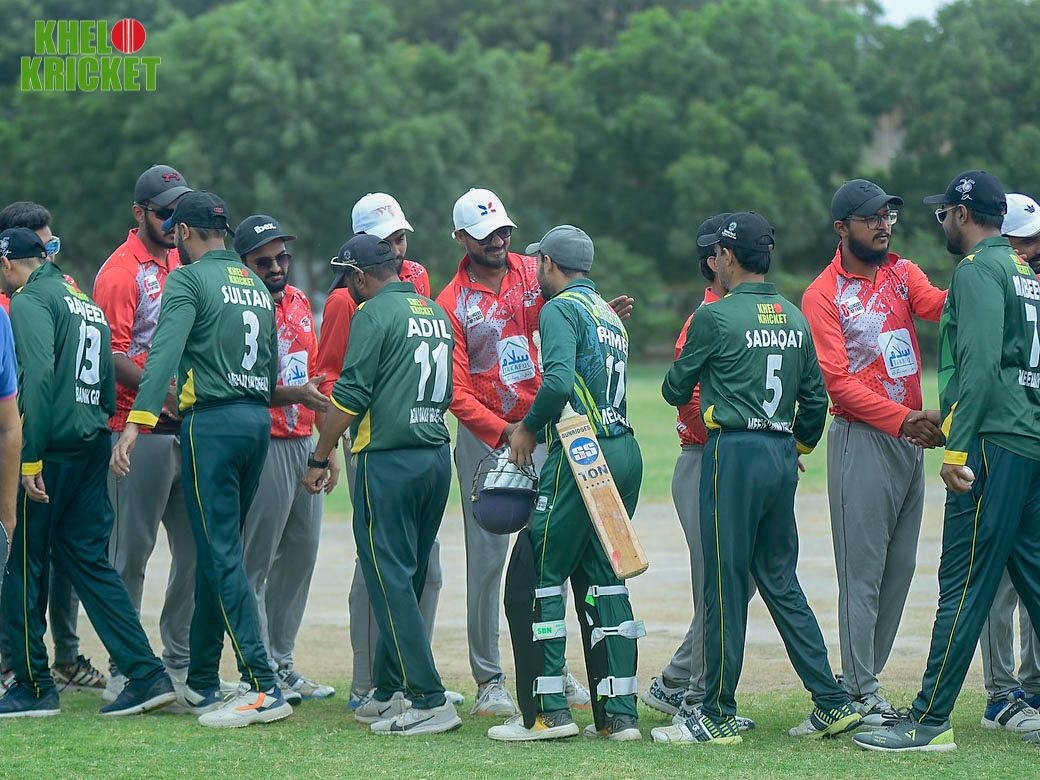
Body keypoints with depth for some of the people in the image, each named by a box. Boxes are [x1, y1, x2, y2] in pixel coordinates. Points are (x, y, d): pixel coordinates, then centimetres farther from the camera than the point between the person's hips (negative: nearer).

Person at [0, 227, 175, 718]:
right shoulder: (88, 306, 21)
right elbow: (108, 389, 20)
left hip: (51, 451, -8)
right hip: (95, 446, 8)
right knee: (89, 561, 9)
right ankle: (146, 674, 1)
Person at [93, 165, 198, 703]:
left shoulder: (181, 264, 17)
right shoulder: (122, 270, -7)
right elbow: (113, 354, -14)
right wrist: (163, 393, -25)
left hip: (188, 429, 8)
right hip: (141, 430, -8)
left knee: (195, 548, 9)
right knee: (132, 548, -3)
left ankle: (180, 663, 17)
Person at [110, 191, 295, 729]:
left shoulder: (188, 281, -5)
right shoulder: (257, 285, 18)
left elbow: (164, 353, -19)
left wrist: (136, 423, -26)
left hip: (212, 422, -8)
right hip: (259, 421, 8)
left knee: (221, 555, -9)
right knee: (216, 549, 15)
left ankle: (263, 686, -17)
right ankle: (201, 684, 20)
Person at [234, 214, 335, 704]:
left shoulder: (299, 302, 15)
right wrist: (290, 392, -24)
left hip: (303, 442, 8)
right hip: (263, 444, -8)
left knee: (301, 553, 12)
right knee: (256, 560, -4)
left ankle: (282, 662, 22)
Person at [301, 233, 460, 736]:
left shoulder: (374, 313, -8)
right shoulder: (435, 313, 15)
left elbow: (350, 396, -12)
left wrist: (319, 458, -5)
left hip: (388, 460, -8)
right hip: (438, 458, 8)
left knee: (390, 579, -6)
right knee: (408, 578, 14)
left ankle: (429, 700, -12)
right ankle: (389, 691, 18)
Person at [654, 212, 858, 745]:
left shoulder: (715, 317, -9)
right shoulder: (795, 319, 10)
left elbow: (675, 390, 2)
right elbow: (815, 397, 15)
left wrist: (678, 389, 24)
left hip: (734, 452, -7)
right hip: (783, 455, 7)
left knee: (726, 584, -2)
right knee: (781, 581, 13)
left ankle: (719, 716, 1)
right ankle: (833, 703, 10)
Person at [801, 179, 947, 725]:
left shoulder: (902, 273, 12)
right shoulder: (822, 295, -5)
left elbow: (939, 306, -10)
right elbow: (837, 382, -12)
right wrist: (901, 419, -22)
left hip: (911, 436, 7)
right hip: (862, 436, -6)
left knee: (900, 567, 9)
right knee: (862, 569, -7)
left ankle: (860, 682, 17)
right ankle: (862, 696, -4)